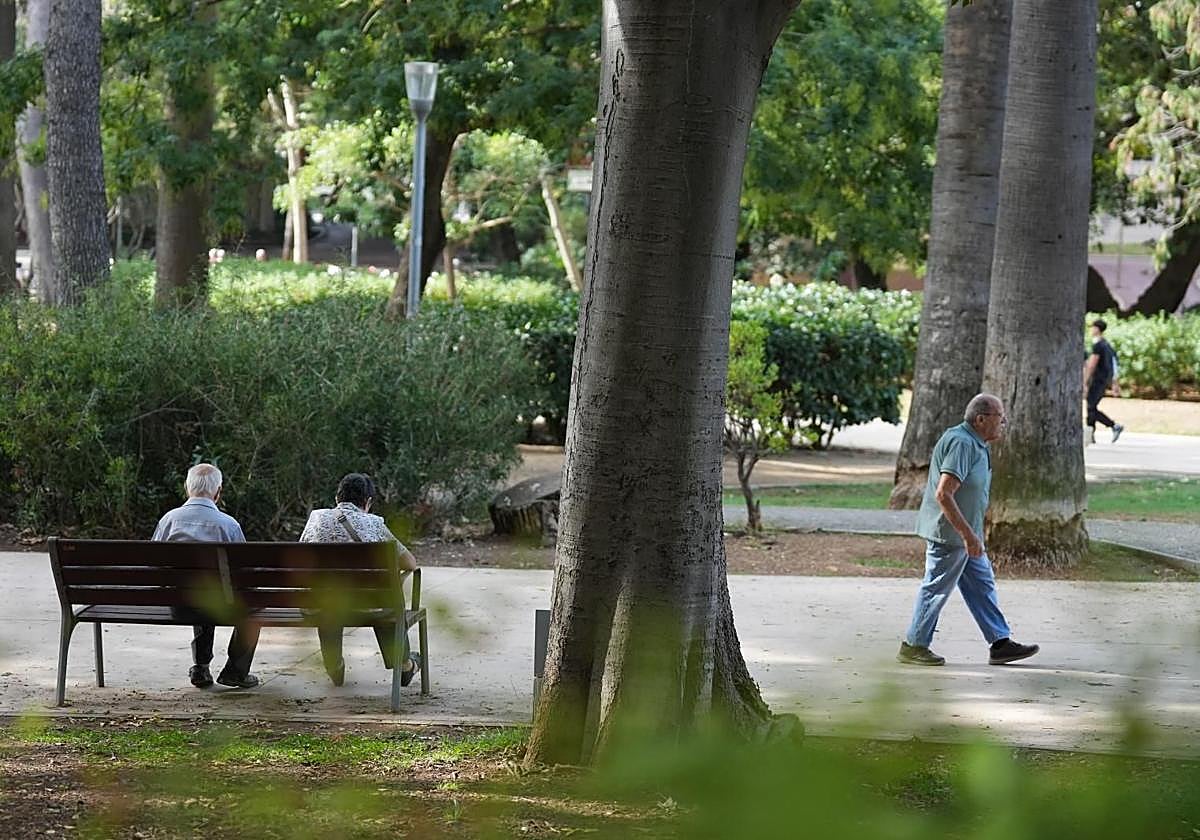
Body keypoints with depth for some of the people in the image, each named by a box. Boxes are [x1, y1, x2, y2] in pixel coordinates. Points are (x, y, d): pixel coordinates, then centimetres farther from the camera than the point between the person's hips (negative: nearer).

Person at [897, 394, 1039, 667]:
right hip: (949, 533, -10)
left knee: (982, 585, 12)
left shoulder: (976, 444, 11)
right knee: (937, 588, 0)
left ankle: (1001, 643, 16)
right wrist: (968, 534, -28)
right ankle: (913, 646, 10)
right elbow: (943, 494, -28)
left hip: (963, 533, 10)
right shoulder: (961, 444, -22)